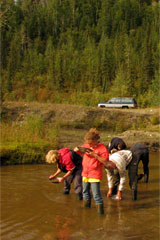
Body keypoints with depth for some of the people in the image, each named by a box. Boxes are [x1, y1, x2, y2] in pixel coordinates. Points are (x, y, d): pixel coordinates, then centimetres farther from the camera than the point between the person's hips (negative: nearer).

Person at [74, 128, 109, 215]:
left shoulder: (102, 148, -11)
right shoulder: (86, 146, 5)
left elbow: (105, 161, -17)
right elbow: (75, 150, 16)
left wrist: (95, 155, -23)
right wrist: (77, 149, -8)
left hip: (95, 175, -7)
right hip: (85, 173, 7)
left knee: (96, 194, -12)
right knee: (85, 191, 22)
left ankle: (100, 208, -4)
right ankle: (86, 207, 40)